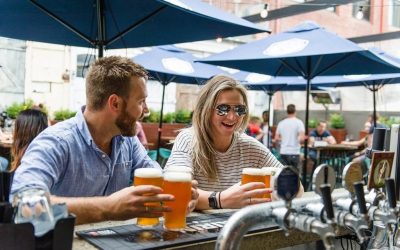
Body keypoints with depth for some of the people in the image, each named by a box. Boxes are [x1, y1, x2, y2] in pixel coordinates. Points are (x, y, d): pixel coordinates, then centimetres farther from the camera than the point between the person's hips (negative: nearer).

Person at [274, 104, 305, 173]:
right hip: (294, 152, -3)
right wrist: (299, 141, 6)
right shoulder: (299, 122, -5)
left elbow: (276, 139, 9)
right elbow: (301, 139, -15)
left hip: (283, 152, 4)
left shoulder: (281, 123, 7)